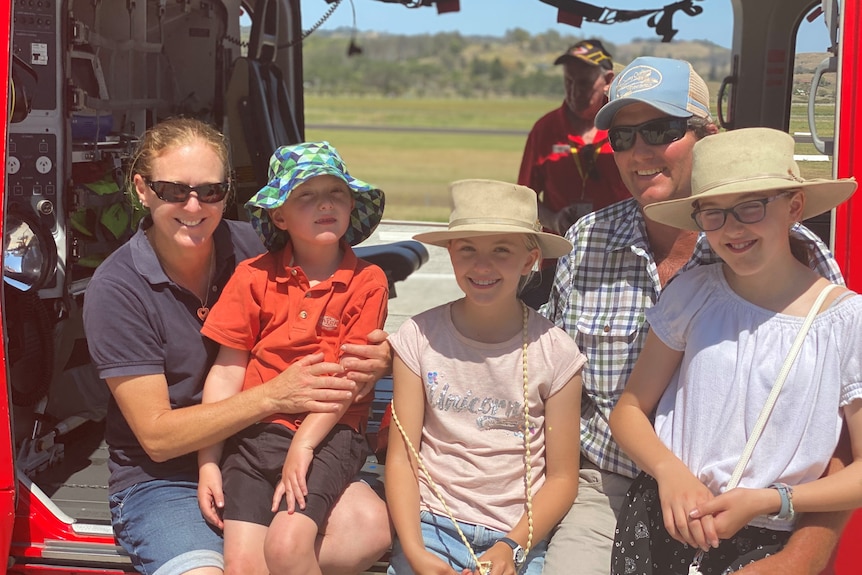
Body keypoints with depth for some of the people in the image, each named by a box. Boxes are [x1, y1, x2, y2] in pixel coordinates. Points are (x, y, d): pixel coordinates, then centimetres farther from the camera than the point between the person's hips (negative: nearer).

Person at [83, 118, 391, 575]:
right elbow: (157, 437, -12)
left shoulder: (249, 247, -1)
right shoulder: (115, 290, -11)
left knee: (368, 524, -24)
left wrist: (371, 361, -13)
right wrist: (273, 396, -21)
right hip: (162, 481, -3)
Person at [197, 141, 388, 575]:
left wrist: (303, 445, -14)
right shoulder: (255, 276, 6)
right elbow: (226, 372, 4)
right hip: (256, 430, 2)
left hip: (330, 434, -2)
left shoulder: (367, 281, 2)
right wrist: (208, 463, -1)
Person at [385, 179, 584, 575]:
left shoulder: (555, 352, -2)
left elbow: (561, 478, 1)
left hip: (517, 536, 0)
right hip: (431, 526, 0)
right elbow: (401, 457, 0)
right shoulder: (419, 337, 0)